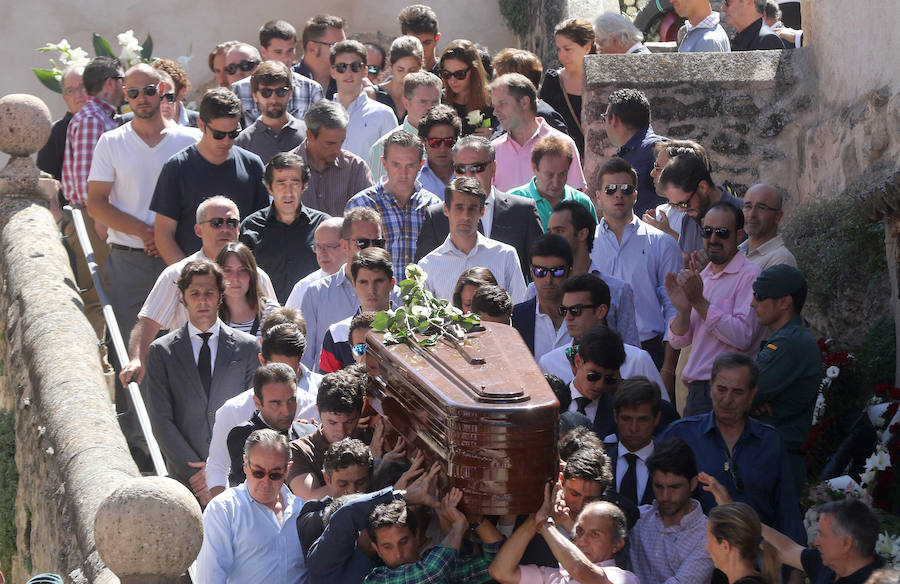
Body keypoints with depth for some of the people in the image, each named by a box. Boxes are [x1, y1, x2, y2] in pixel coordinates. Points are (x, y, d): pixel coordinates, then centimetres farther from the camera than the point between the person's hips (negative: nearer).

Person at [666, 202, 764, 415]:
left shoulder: (750, 274, -7)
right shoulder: (701, 277, 16)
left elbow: (742, 337, -19)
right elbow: (678, 341, 12)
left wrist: (699, 301, -18)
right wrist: (683, 310, -9)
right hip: (695, 391, 7)